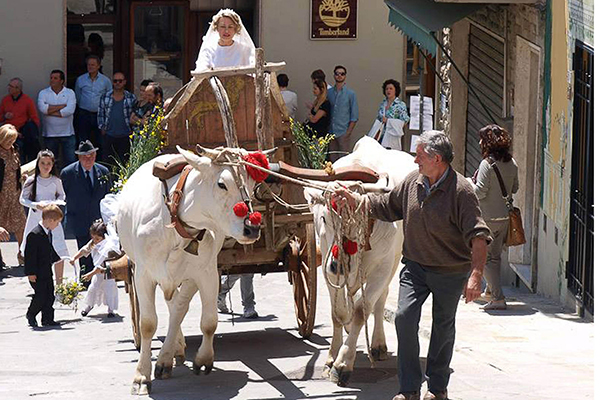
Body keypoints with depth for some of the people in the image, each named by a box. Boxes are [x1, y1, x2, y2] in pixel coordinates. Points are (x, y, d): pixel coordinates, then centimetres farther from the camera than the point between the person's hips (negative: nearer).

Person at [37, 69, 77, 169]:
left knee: (70, 161, -2)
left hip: (67, 134, -1)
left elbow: (70, 110, -15)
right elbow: (42, 108, -17)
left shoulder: (70, 93, 1)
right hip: (49, 134, 1)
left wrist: (50, 111, -11)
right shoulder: (43, 93, 3)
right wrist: (62, 106, -12)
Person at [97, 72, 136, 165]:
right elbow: (100, 114, 14)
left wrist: (132, 129, -1)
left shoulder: (131, 98, 3)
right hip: (108, 135, 1)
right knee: (108, 161, 2)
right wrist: (102, 128, 6)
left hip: (125, 136, -1)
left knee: (124, 162, 0)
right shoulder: (105, 97, 7)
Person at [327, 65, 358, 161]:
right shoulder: (329, 93, 8)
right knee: (332, 160, 6)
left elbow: (354, 116, -1)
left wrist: (348, 132, -9)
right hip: (331, 132, 3)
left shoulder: (350, 94, 0)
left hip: (343, 133, -3)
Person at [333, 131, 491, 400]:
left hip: (450, 272, -4)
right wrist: (354, 200, 11)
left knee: (443, 327, 8)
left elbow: (478, 236, -22)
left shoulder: (461, 191, -18)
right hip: (415, 265, 4)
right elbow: (388, 207, 18)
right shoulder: (413, 181, -1)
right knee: (405, 317, -10)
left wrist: (476, 276, -30)